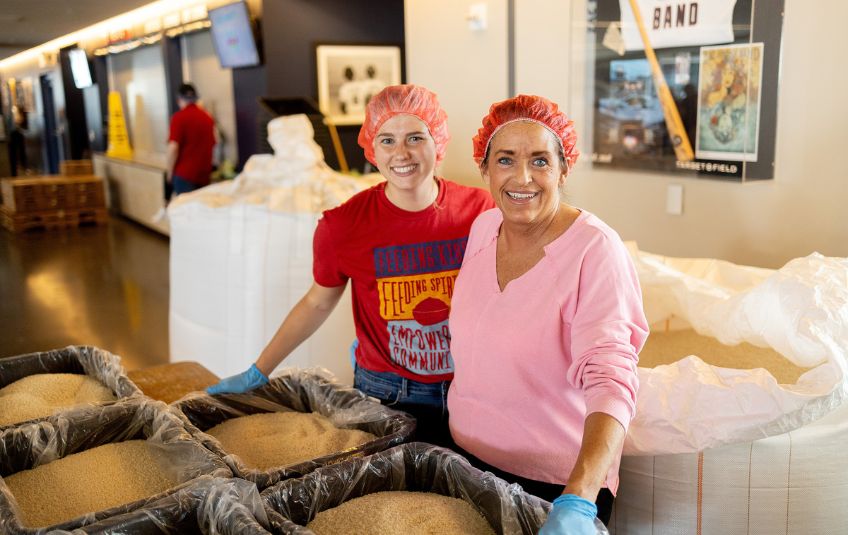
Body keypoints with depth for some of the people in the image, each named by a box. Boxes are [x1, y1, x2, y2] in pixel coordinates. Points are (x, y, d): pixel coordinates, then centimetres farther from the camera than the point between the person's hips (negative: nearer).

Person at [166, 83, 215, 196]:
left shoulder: (179, 117, -9)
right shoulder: (207, 117, 7)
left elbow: (173, 147, -15)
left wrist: (170, 173, -4)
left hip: (184, 174, -5)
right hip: (204, 174, 5)